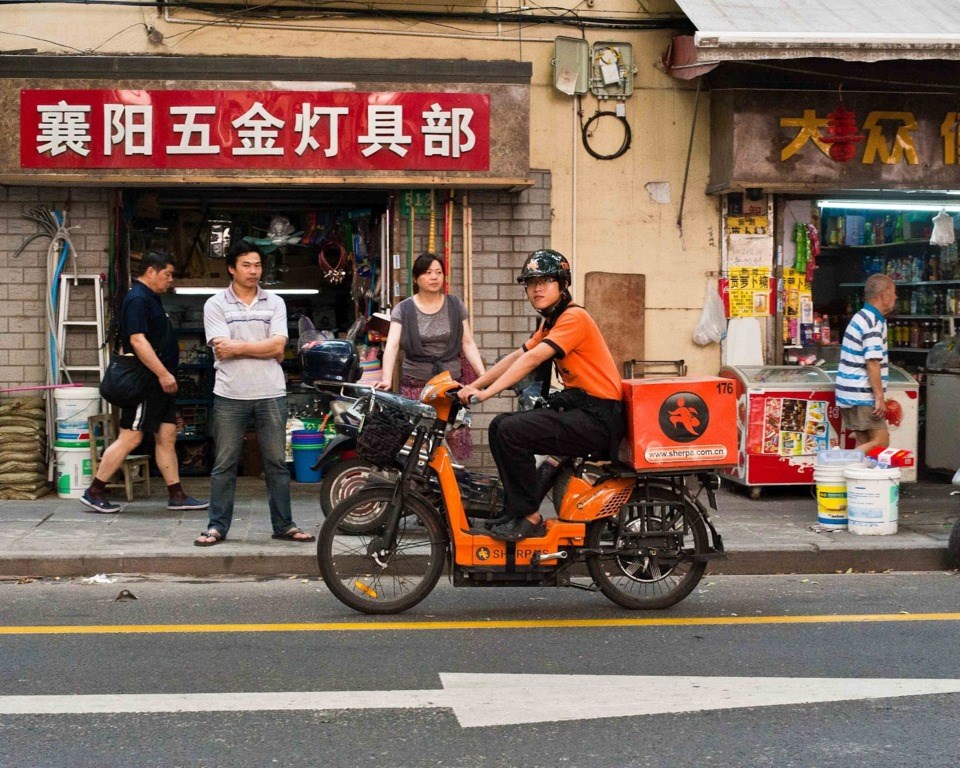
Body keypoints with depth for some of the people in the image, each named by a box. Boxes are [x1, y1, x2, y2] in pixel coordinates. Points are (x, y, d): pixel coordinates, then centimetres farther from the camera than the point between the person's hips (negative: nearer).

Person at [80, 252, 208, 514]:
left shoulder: (151, 298, 18)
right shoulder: (138, 299, -14)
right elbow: (137, 340, -24)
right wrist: (163, 373, -25)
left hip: (159, 382, 10)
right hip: (145, 382, -10)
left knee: (167, 437, 9)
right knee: (130, 438, -7)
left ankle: (176, 495, 12)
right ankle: (94, 492, 0)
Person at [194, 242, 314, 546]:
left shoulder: (275, 303, 9)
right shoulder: (216, 305, 3)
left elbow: (278, 347, -4)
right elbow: (222, 349, -9)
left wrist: (238, 346, -9)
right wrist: (261, 347, -7)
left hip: (270, 393, 2)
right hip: (230, 395, -1)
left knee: (276, 462, 7)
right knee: (224, 464, 5)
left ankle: (283, 525, 14)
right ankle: (217, 526, 13)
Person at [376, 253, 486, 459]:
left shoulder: (455, 306, 10)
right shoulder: (403, 310, 3)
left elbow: (468, 343, 9)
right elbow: (392, 345, -9)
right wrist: (386, 378, -24)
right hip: (415, 384, -1)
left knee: (458, 437, -10)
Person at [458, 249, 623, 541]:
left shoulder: (574, 317, -13)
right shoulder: (550, 322, 18)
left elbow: (532, 359, -22)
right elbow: (515, 357, 15)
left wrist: (487, 392, -25)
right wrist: (473, 386, 6)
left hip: (598, 416, -10)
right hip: (577, 407, 10)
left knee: (512, 430, -21)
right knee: (499, 425, 7)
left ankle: (530, 517, -11)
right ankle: (516, 509, 9)